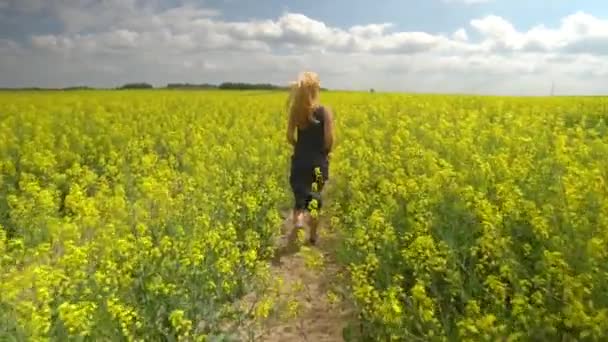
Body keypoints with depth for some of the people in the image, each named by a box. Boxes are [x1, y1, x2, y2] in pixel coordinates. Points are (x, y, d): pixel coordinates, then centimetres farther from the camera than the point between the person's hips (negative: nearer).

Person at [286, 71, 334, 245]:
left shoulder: (296, 110, -4)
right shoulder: (325, 111, -11)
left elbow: (290, 136, -2)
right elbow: (329, 138, -12)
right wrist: (326, 153, 8)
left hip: (300, 160, 1)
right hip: (318, 161, -1)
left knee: (300, 195, 12)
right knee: (315, 197, 15)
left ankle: (298, 219, -20)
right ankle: (313, 236, 24)